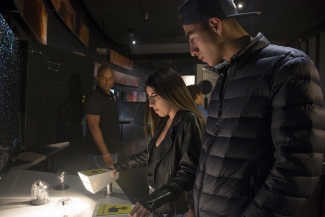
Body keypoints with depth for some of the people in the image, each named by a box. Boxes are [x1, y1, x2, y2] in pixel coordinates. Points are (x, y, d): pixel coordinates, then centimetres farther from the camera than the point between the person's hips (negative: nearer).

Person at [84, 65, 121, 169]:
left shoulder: (111, 96, 10)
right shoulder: (94, 98, -15)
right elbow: (93, 127, -21)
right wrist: (105, 153, -23)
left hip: (113, 150, 8)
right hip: (99, 152, -8)